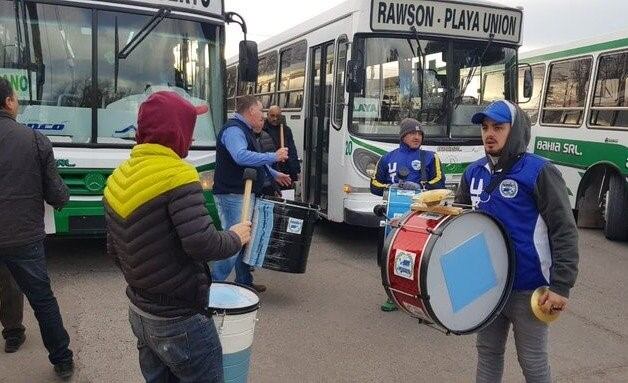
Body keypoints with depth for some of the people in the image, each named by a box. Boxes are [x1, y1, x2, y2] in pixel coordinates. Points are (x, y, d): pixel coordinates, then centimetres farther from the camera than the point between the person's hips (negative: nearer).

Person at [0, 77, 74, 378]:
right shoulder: (35, 140, -9)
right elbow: (57, 195, -7)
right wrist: (61, 196, 16)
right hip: (24, 238, 0)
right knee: (43, 299, 14)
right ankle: (62, 362, 26)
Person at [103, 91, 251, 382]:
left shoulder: (118, 179, 4)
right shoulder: (177, 175, -20)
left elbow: (114, 250, 12)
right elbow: (202, 245, -28)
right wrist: (236, 237, -9)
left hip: (139, 313, 8)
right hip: (179, 321, -8)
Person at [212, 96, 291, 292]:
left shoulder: (245, 131, 19)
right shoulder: (233, 130, -15)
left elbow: (255, 162, 30)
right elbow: (241, 157, -32)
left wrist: (274, 174, 28)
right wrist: (274, 156, -24)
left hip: (245, 195, 11)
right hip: (233, 196, -11)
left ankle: (244, 282, 27)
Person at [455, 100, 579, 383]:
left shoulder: (539, 172, -13)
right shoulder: (474, 172, 5)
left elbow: (565, 231, -14)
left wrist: (561, 286, -18)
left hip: (529, 289, -5)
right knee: (488, 350, 17)